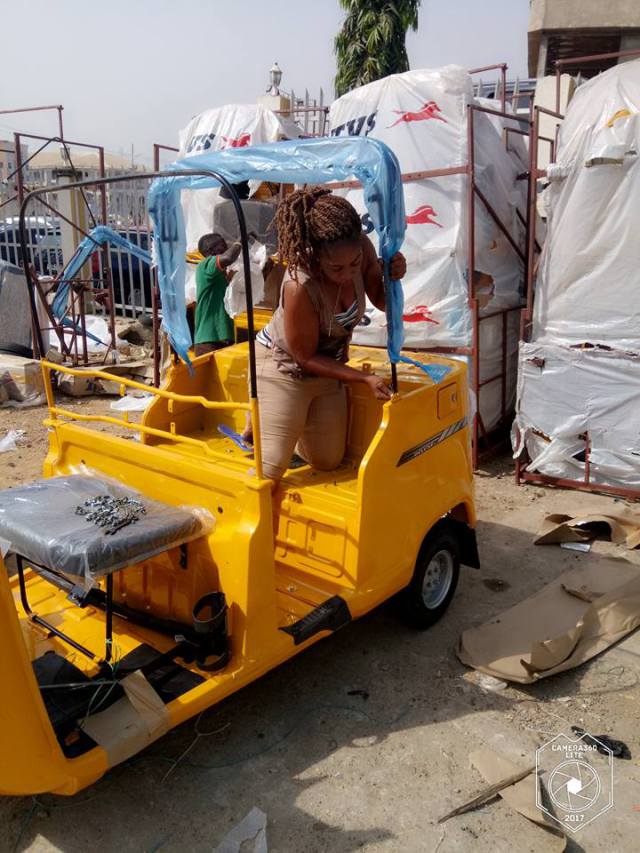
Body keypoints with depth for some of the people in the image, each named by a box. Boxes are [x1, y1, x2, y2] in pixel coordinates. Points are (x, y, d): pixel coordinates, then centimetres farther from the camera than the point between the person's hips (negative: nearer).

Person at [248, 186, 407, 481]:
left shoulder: (361, 249, -22)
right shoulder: (299, 286, -36)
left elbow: (381, 301, -2)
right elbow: (305, 358, -22)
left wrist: (393, 277, -25)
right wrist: (365, 378, -23)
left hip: (326, 367, 6)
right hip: (284, 366, -5)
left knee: (328, 462, 16)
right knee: (269, 468, -10)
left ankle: (288, 424, 41)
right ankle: (259, 421, 22)